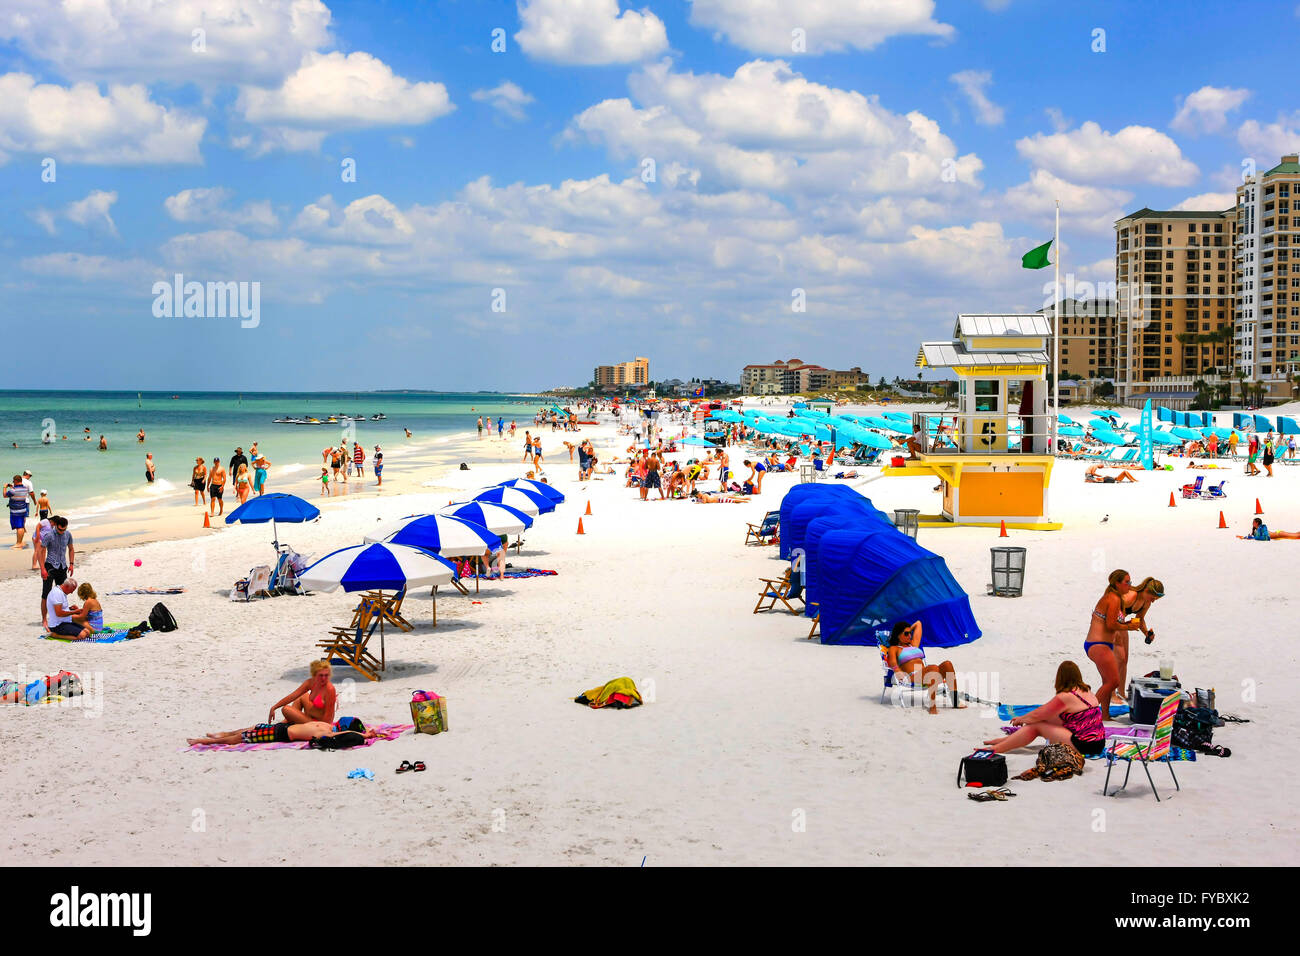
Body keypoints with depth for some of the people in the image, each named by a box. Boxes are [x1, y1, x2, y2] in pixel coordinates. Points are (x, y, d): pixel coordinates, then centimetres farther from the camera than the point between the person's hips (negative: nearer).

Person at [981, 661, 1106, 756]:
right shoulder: (1087, 691, 13)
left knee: (1036, 726, 0)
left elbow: (1037, 715, -4)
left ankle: (997, 748, 3)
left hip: (1082, 745, -9)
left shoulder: (1065, 697, -15)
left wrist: (1020, 719, 16)